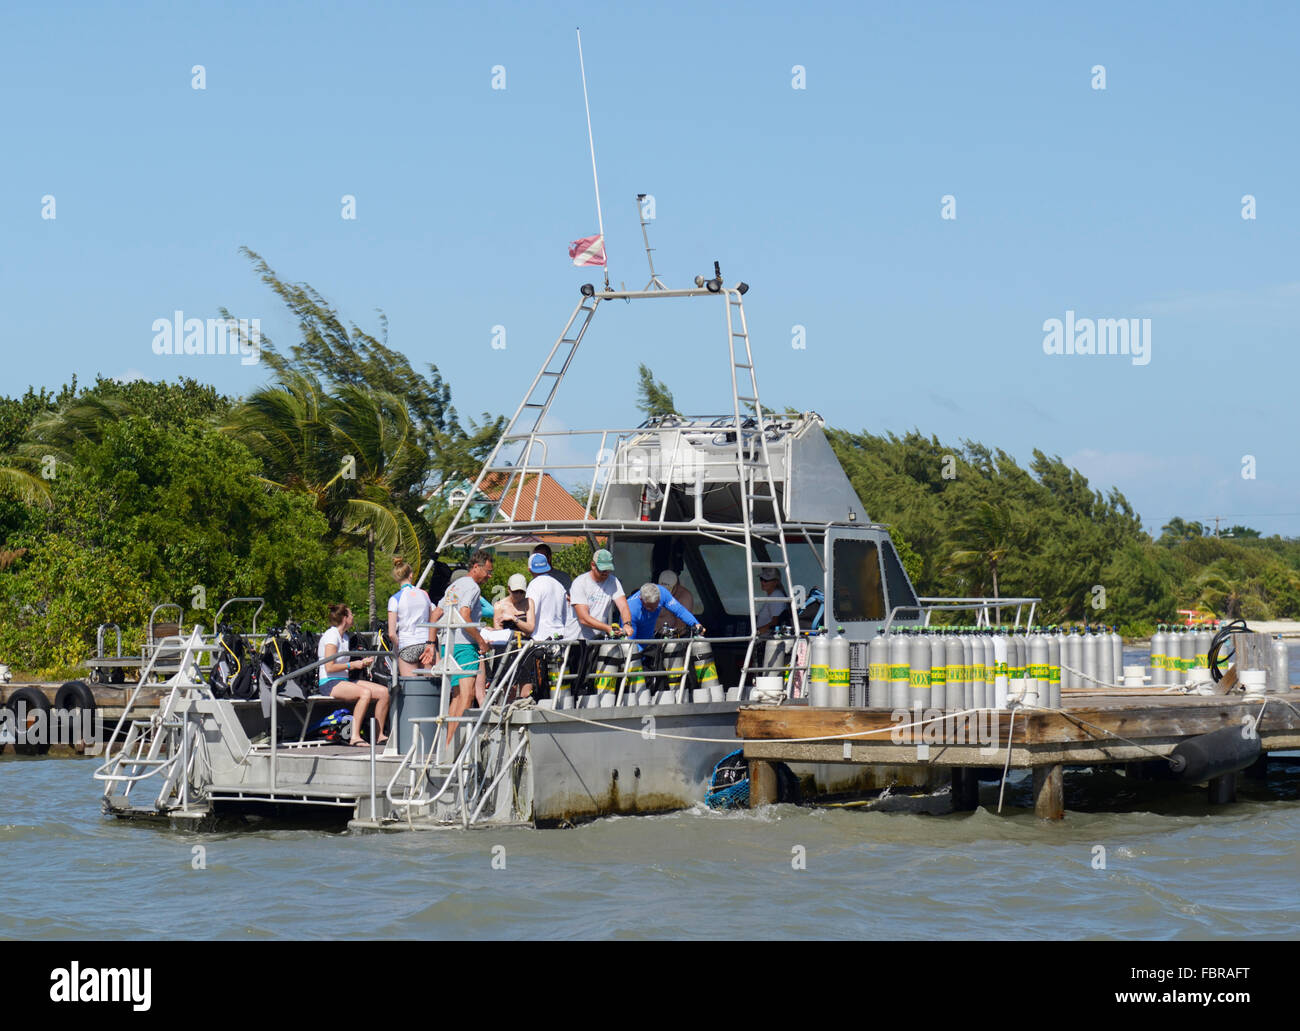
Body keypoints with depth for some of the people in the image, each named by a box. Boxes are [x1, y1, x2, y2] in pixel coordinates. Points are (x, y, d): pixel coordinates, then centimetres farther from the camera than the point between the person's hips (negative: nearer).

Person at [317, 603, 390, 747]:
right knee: (365, 693, -34)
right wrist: (352, 664, -11)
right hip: (329, 683, -9)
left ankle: (379, 735, 0)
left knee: (383, 691, -5)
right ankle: (355, 737, -36)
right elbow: (329, 667, -17)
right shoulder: (331, 636, -11)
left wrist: (361, 663, 7)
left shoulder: (344, 637, 19)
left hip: (344, 681, 9)